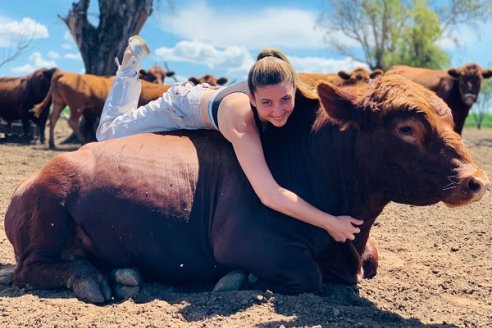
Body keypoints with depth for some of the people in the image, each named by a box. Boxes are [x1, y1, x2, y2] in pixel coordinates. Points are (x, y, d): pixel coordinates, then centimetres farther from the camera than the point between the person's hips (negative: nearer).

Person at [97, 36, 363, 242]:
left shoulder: (297, 96, -34)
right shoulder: (240, 119, -50)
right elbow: (270, 196, -57)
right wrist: (330, 223, -57)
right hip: (182, 107, -5)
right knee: (108, 132, 18)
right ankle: (130, 62, 30)